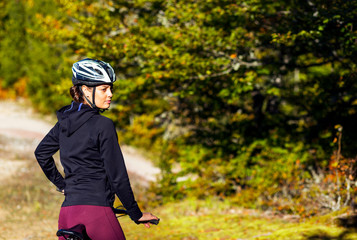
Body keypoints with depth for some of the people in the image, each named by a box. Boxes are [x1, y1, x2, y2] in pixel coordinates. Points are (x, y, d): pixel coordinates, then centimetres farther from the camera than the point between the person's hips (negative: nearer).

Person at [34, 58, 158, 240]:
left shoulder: (64, 121, 13)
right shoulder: (102, 125, -9)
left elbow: (41, 153, 28)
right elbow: (117, 177, -10)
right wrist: (136, 214, -1)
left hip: (66, 213, 7)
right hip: (96, 211, -7)